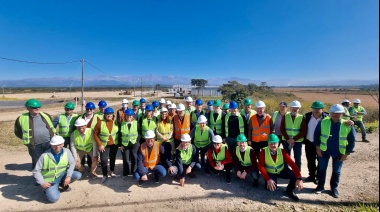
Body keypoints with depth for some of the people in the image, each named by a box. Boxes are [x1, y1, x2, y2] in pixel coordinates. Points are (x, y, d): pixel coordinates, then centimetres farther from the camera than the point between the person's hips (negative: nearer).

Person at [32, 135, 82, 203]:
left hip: (62, 175, 3)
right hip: (50, 181, -2)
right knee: (54, 198, -22)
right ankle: (48, 189, 15)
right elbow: (36, 171, -10)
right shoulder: (45, 156, -18)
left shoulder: (66, 151, -13)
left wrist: (68, 176, -17)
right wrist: (42, 183, -19)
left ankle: (63, 184, 10)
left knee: (78, 175, -22)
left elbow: (72, 163, -6)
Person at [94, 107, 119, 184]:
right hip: (104, 145, -1)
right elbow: (95, 134, -6)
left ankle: (112, 171, 40)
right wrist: (99, 144, -12)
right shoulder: (100, 123, -12)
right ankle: (105, 175, 13)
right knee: (104, 160, -9)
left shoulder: (116, 122, -9)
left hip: (114, 144, 2)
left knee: (113, 158, 16)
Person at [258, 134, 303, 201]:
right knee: (270, 188, -21)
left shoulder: (282, 151, -19)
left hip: (282, 171, 1)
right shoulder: (263, 152, -23)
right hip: (270, 173, -1)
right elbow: (261, 166, -26)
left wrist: (299, 178, -38)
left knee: (295, 175, -22)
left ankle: (289, 190, 7)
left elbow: (292, 164, -26)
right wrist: (268, 179, -36)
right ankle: (271, 181, 17)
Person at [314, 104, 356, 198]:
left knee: (336, 171, 15)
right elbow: (316, 134, -2)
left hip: (339, 153, 0)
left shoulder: (348, 125, -10)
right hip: (324, 151, 0)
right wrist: (318, 147, -5)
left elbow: (352, 140, -3)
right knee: (322, 169, 12)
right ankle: (320, 186, 28)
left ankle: (334, 188, 34)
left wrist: (347, 154, -5)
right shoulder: (323, 122, -10)